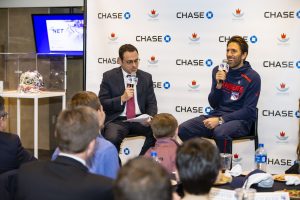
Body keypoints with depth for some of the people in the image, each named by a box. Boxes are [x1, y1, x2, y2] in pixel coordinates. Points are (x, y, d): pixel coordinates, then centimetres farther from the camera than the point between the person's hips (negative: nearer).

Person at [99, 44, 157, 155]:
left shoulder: (146, 77, 13)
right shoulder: (109, 77, 4)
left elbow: (152, 103, 11)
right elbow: (102, 103, 0)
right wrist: (122, 98, -15)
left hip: (140, 120, 3)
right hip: (117, 121, -3)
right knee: (111, 139, -34)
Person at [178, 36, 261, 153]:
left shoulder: (252, 77, -5)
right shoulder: (218, 70, 8)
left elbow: (248, 111, -10)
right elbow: (213, 104, 10)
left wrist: (220, 120, -18)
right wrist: (218, 85, -9)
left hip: (240, 120, -5)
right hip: (217, 114, 5)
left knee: (220, 133, -38)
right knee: (183, 129, -19)